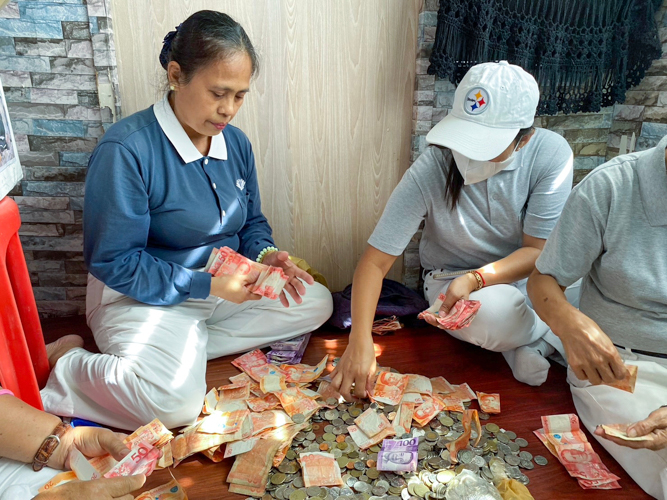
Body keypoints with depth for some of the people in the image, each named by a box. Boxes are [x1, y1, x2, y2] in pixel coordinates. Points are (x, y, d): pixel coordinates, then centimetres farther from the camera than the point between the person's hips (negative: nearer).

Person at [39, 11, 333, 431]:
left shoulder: (235, 143, 1)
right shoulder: (126, 150, -21)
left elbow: (251, 222, 12)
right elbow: (112, 261, -19)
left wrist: (265, 254, -12)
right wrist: (207, 285, -25)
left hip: (222, 288, 8)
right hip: (144, 298, -8)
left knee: (317, 303, -1)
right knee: (176, 403, -31)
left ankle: (189, 349, -6)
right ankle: (61, 375, -2)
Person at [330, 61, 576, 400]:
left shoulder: (551, 155, -20)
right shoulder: (430, 170, -25)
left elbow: (538, 250, -13)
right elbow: (375, 260, -24)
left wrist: (476, 279, -31)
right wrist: (360, 343, -34)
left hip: (525, 272, 3)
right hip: (452, 279, -2)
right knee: (492, 311, -34)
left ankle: (526, 343, 6)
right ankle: (554, 335, -1)